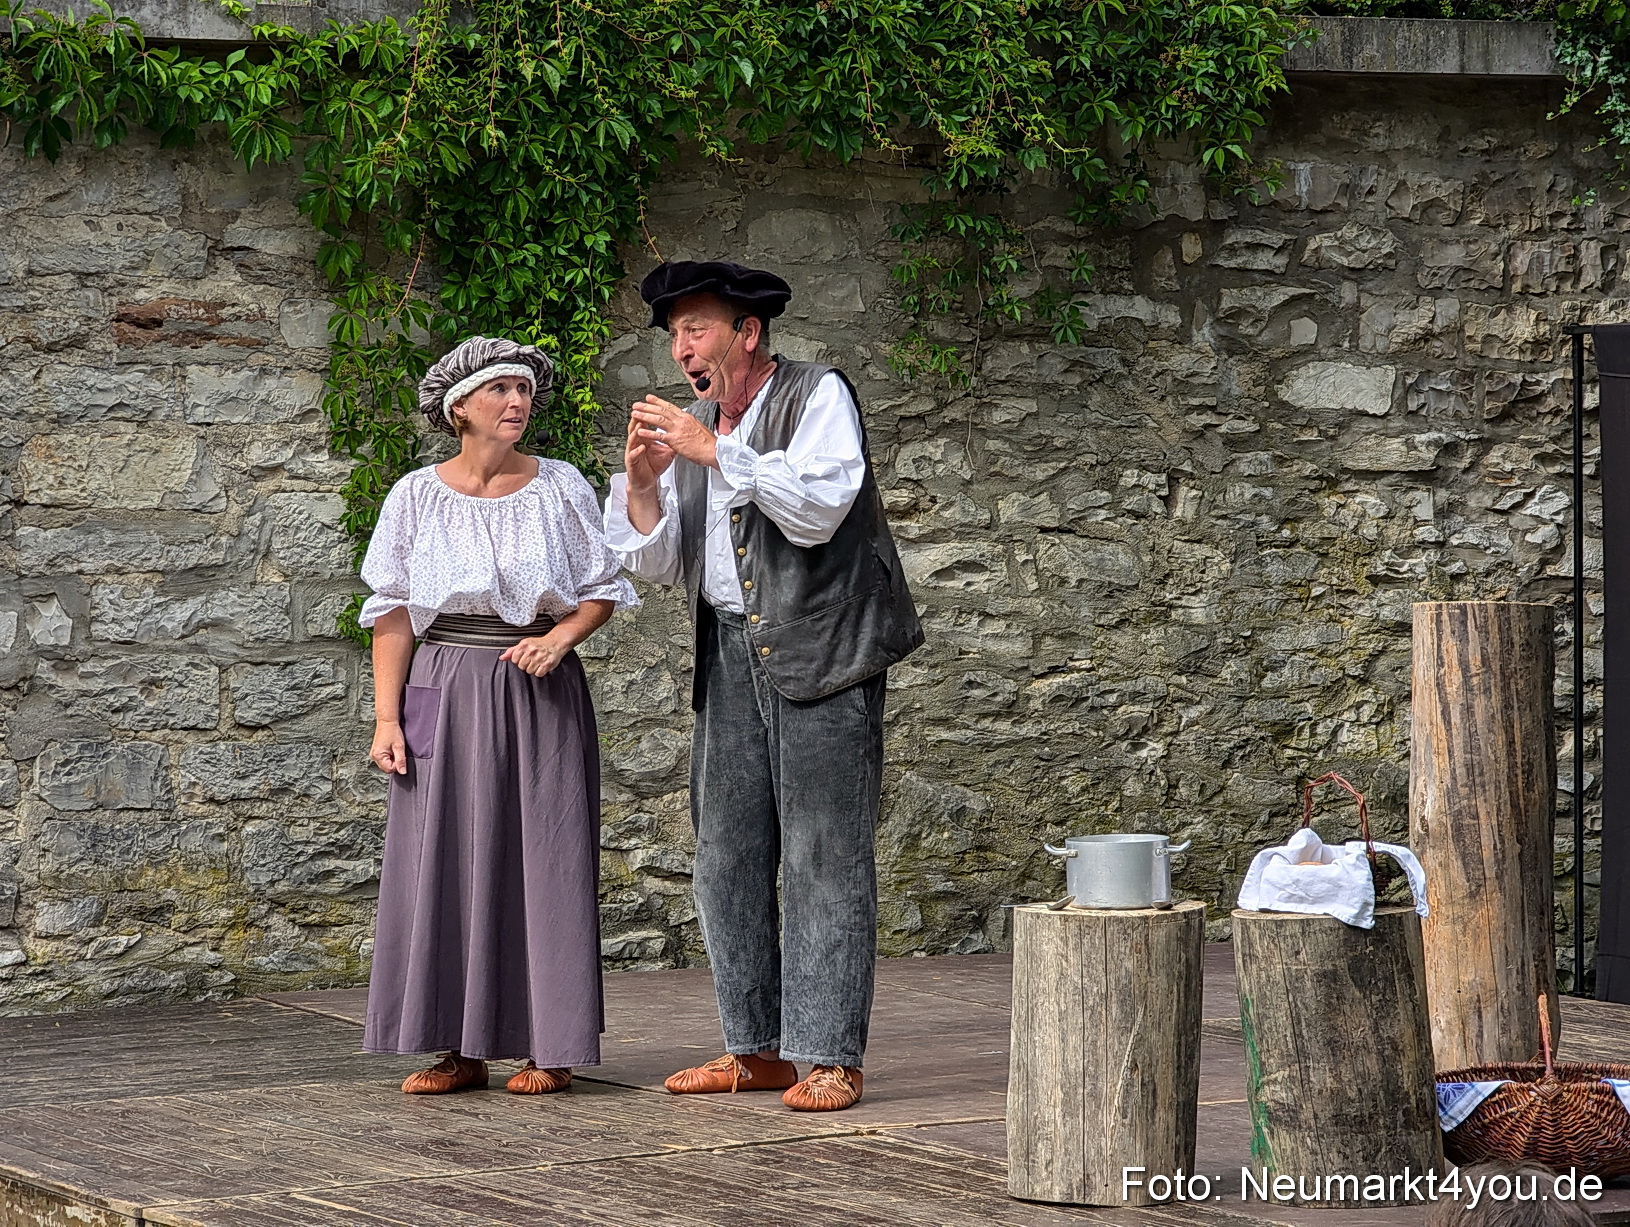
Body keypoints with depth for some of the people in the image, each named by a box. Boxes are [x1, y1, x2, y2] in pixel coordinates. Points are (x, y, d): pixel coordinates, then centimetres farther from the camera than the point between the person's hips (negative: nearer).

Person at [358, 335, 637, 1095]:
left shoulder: (560, 488, 3)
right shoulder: (417, 497, 4)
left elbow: (604, 590, 7)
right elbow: (393, 612, 4)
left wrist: (560, 637, -13)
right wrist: (386, 716, -4)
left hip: (541, 693, -1)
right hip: (448, 692, 1)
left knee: (543, 858, -2)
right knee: (447, 860, -1)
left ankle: (550, 1048, 2)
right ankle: (459, 1048, 3)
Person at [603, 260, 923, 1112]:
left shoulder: (819, 396, -4)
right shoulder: (691, 427, 14)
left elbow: (818, 508, -19)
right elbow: (656, 563, 12)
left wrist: (716, 451, -20)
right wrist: (642, 481, -6)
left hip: (820, 651, -7)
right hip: (733, 653, 7)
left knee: (825, 857, -7)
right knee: (727, 856, 5)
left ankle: (830, 1057, -6)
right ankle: (757, 1048, 13)